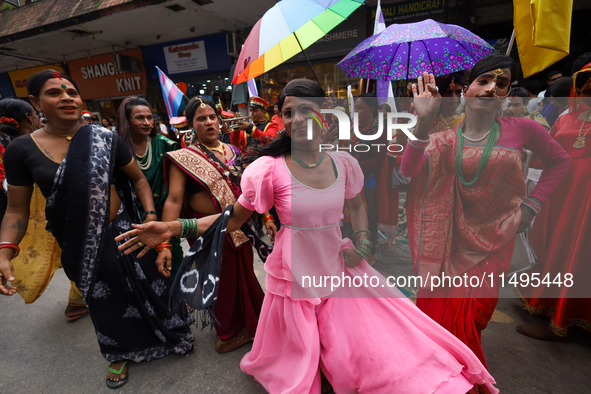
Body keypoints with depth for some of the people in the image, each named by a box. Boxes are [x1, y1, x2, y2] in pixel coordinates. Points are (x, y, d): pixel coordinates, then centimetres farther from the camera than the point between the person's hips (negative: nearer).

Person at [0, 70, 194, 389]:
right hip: (79, 245, 1)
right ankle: (121, 353, 48)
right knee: (104, 300, 20)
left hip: (122, 231, -1)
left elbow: (138, 178, 2)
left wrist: (150, 215, -11)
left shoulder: (105, 139, -7)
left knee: (146, 285, 14)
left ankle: (168, 331, 44)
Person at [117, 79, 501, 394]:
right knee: (298, 362, 16)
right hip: (294, 275, -2)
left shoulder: (343, 163, -4)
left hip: (338, 266, 3)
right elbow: (233, 218, -11)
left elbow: (357, 205, 13)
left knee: (374, 347, 13)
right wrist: (171, 228, -20)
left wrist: (361, 244, 0)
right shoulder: (270, 168, -16)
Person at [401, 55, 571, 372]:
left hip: (494, 240, 0)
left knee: (468, 320, 8)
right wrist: (423, 122, -32)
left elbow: (560, 160, 14)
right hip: (455, 240, 0)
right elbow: (409, 170, -22)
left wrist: (533, 203, 3)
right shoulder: (446, 140, -4)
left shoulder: (521, 129, -2)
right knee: (439, 313, 9)